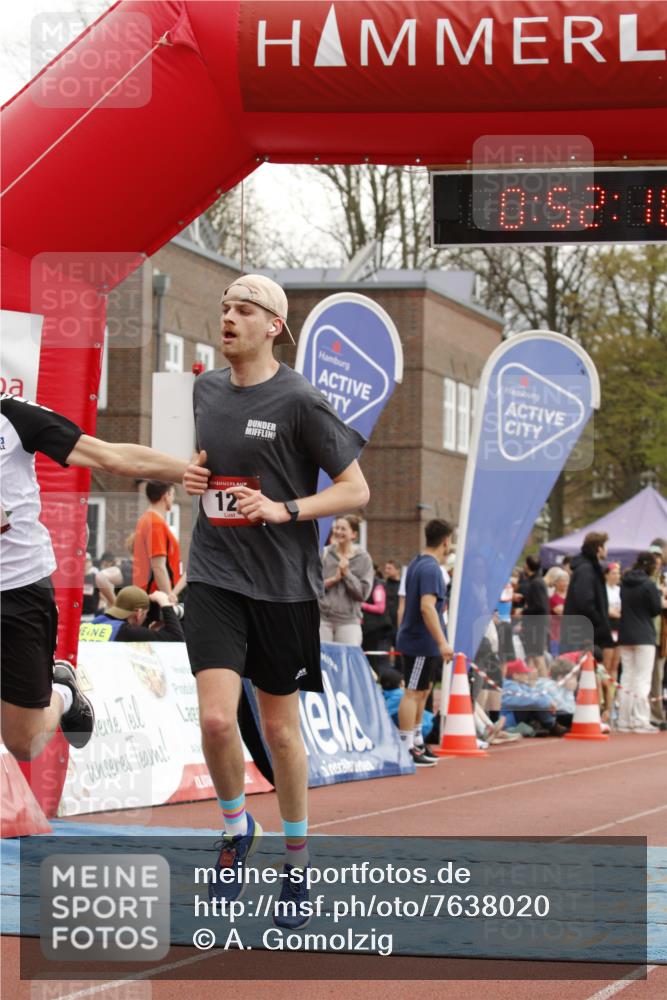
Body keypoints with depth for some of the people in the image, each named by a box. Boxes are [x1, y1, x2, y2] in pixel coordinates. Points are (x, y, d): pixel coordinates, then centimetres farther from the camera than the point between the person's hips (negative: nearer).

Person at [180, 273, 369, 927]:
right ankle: (237, 829, 15)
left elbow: (356, 491, -7)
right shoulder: (206, 388, 8)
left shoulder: (299, 401, -9)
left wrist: (284, 510, -19)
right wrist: (192, 475, 4)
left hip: (283, 583, -3)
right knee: (216, 719, -13)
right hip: (214, 574, 3)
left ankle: (296, 858, 26)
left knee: (279, 726, 8)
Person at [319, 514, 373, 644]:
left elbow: (364, 592, -1)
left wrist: (347, 574, -9)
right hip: (322, 617, 1)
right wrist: (334, 579, -10)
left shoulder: (363, 558, 4)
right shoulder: (324, 554, 7)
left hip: (349, 620, -1)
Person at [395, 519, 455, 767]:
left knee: (422, 691, 16)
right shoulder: (431, 568, -19)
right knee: (413, 692, -7)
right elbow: (427, 607, -27)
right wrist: (442, 642, -29)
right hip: (421, 642, -10)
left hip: (414, 638, 10)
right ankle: (407, 749, -5)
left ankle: (417, 743, 24)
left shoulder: (417, 563, 13)